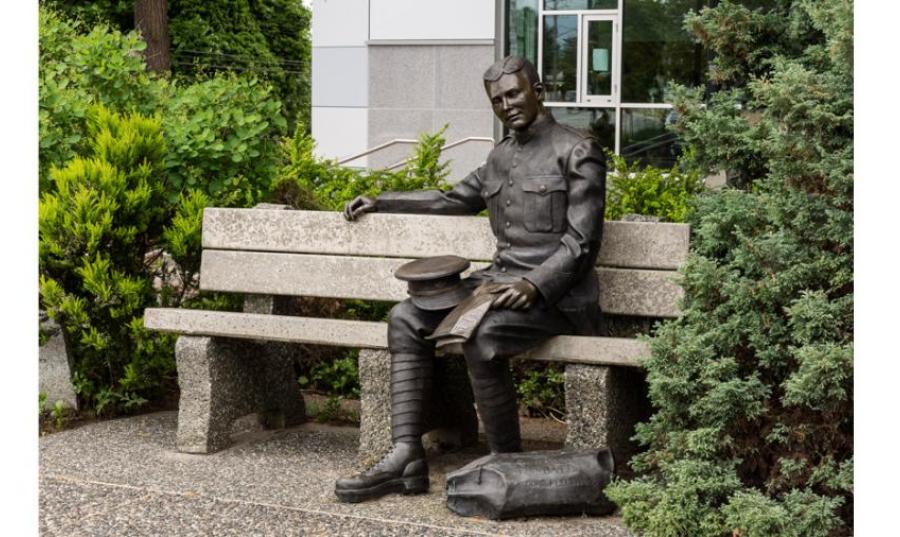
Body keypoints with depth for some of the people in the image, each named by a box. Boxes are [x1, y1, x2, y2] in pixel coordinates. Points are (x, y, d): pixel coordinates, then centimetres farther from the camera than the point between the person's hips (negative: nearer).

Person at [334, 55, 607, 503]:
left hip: (554, 291, -8)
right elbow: (455, 200, 35)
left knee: (479, 337, -34)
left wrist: (534, 285, -25)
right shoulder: (501, 155, 20)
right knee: (406, 320, -9)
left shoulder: (577, 151, -4)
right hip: (499, 279, 8)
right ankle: (406, 458, -16)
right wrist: (381, 202, 31)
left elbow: (581, 242, -11)